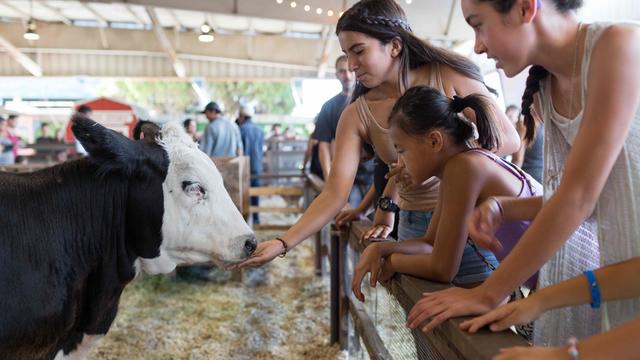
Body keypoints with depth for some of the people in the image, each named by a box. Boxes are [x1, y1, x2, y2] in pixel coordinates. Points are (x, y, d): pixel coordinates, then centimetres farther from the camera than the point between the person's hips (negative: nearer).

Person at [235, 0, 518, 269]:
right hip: (418, 227, 2)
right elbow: (334, 194, -10)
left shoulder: (448, 76, -11)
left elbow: (508, 138, -12)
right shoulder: (357, 115, -6)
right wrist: (282, 243, -21)